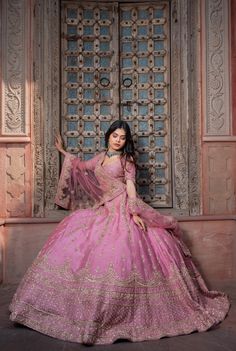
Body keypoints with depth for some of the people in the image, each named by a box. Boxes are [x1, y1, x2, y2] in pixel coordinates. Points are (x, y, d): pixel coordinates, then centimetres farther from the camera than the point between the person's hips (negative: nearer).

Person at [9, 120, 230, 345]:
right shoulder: (100, 158, 18)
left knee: (118, 254, -20)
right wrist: (63, 152, 42)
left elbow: (130, 186, -4)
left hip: (122, 211, -6)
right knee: (76, 242, -5)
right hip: (103, 210, 6)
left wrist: (134, 212, -17)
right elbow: (82, 166, 35)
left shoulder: (126, 159, 5)